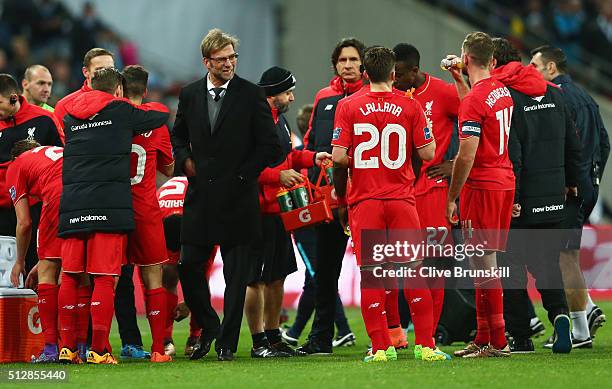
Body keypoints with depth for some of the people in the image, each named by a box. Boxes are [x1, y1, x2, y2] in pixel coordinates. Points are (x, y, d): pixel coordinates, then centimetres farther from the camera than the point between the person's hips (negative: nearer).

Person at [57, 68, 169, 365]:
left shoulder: (71, 115, 16)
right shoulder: (121, 110, 5)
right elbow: (162, 115, 18)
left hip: (72, 204, 4)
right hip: (109, 204, -4)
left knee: (70, 276, 9)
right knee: (104, 278, -4)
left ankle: (67, 346, 8)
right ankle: (98, 349, -7)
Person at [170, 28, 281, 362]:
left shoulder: (251, 95, -3)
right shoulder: (190, 95, 8)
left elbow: (270, 145, -2)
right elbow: (178, 136, 23)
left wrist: (242, 175, -6)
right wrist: (186, 160, 5)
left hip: (237, 196, -3)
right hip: (200, 196, 3)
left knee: (236, 273, 0)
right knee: (188, 266, 2)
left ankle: (227, 342, 6)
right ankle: (208, 327, 23)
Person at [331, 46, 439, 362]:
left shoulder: (349, 107, 0)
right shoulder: (410, 107, 0)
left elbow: (339, 158, -5)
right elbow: (427, 153, -1)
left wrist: (341, 199, 7)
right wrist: (425, 124, 17)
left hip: (364, 201, 0)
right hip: (402, 200, 0)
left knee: (371, 276, 2)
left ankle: (381, 347, 0)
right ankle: (425, 345, 3)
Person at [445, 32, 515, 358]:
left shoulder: (474, 100, -16)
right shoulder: (502, 91, 11)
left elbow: (467, 155, -18)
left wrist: (452, 197, -11)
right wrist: (458, 79, 39)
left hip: (482, 187, -9)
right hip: (505, 182, 9)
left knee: (483, 265, -6)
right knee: (484, 264, 14)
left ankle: (497, 342, -7)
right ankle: (483, 338, 18)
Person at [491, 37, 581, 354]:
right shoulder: (553, 94, 10)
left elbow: (510, 153, -18)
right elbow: (573, 144, 14)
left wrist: (512, 197, -17)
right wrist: (570, 182, 27)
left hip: (520, 198, -6)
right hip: (553, 196, 6)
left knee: (512, 266, 4)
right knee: (546, 260, 15)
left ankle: (520, 337, 4)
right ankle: (559, 311, -9)